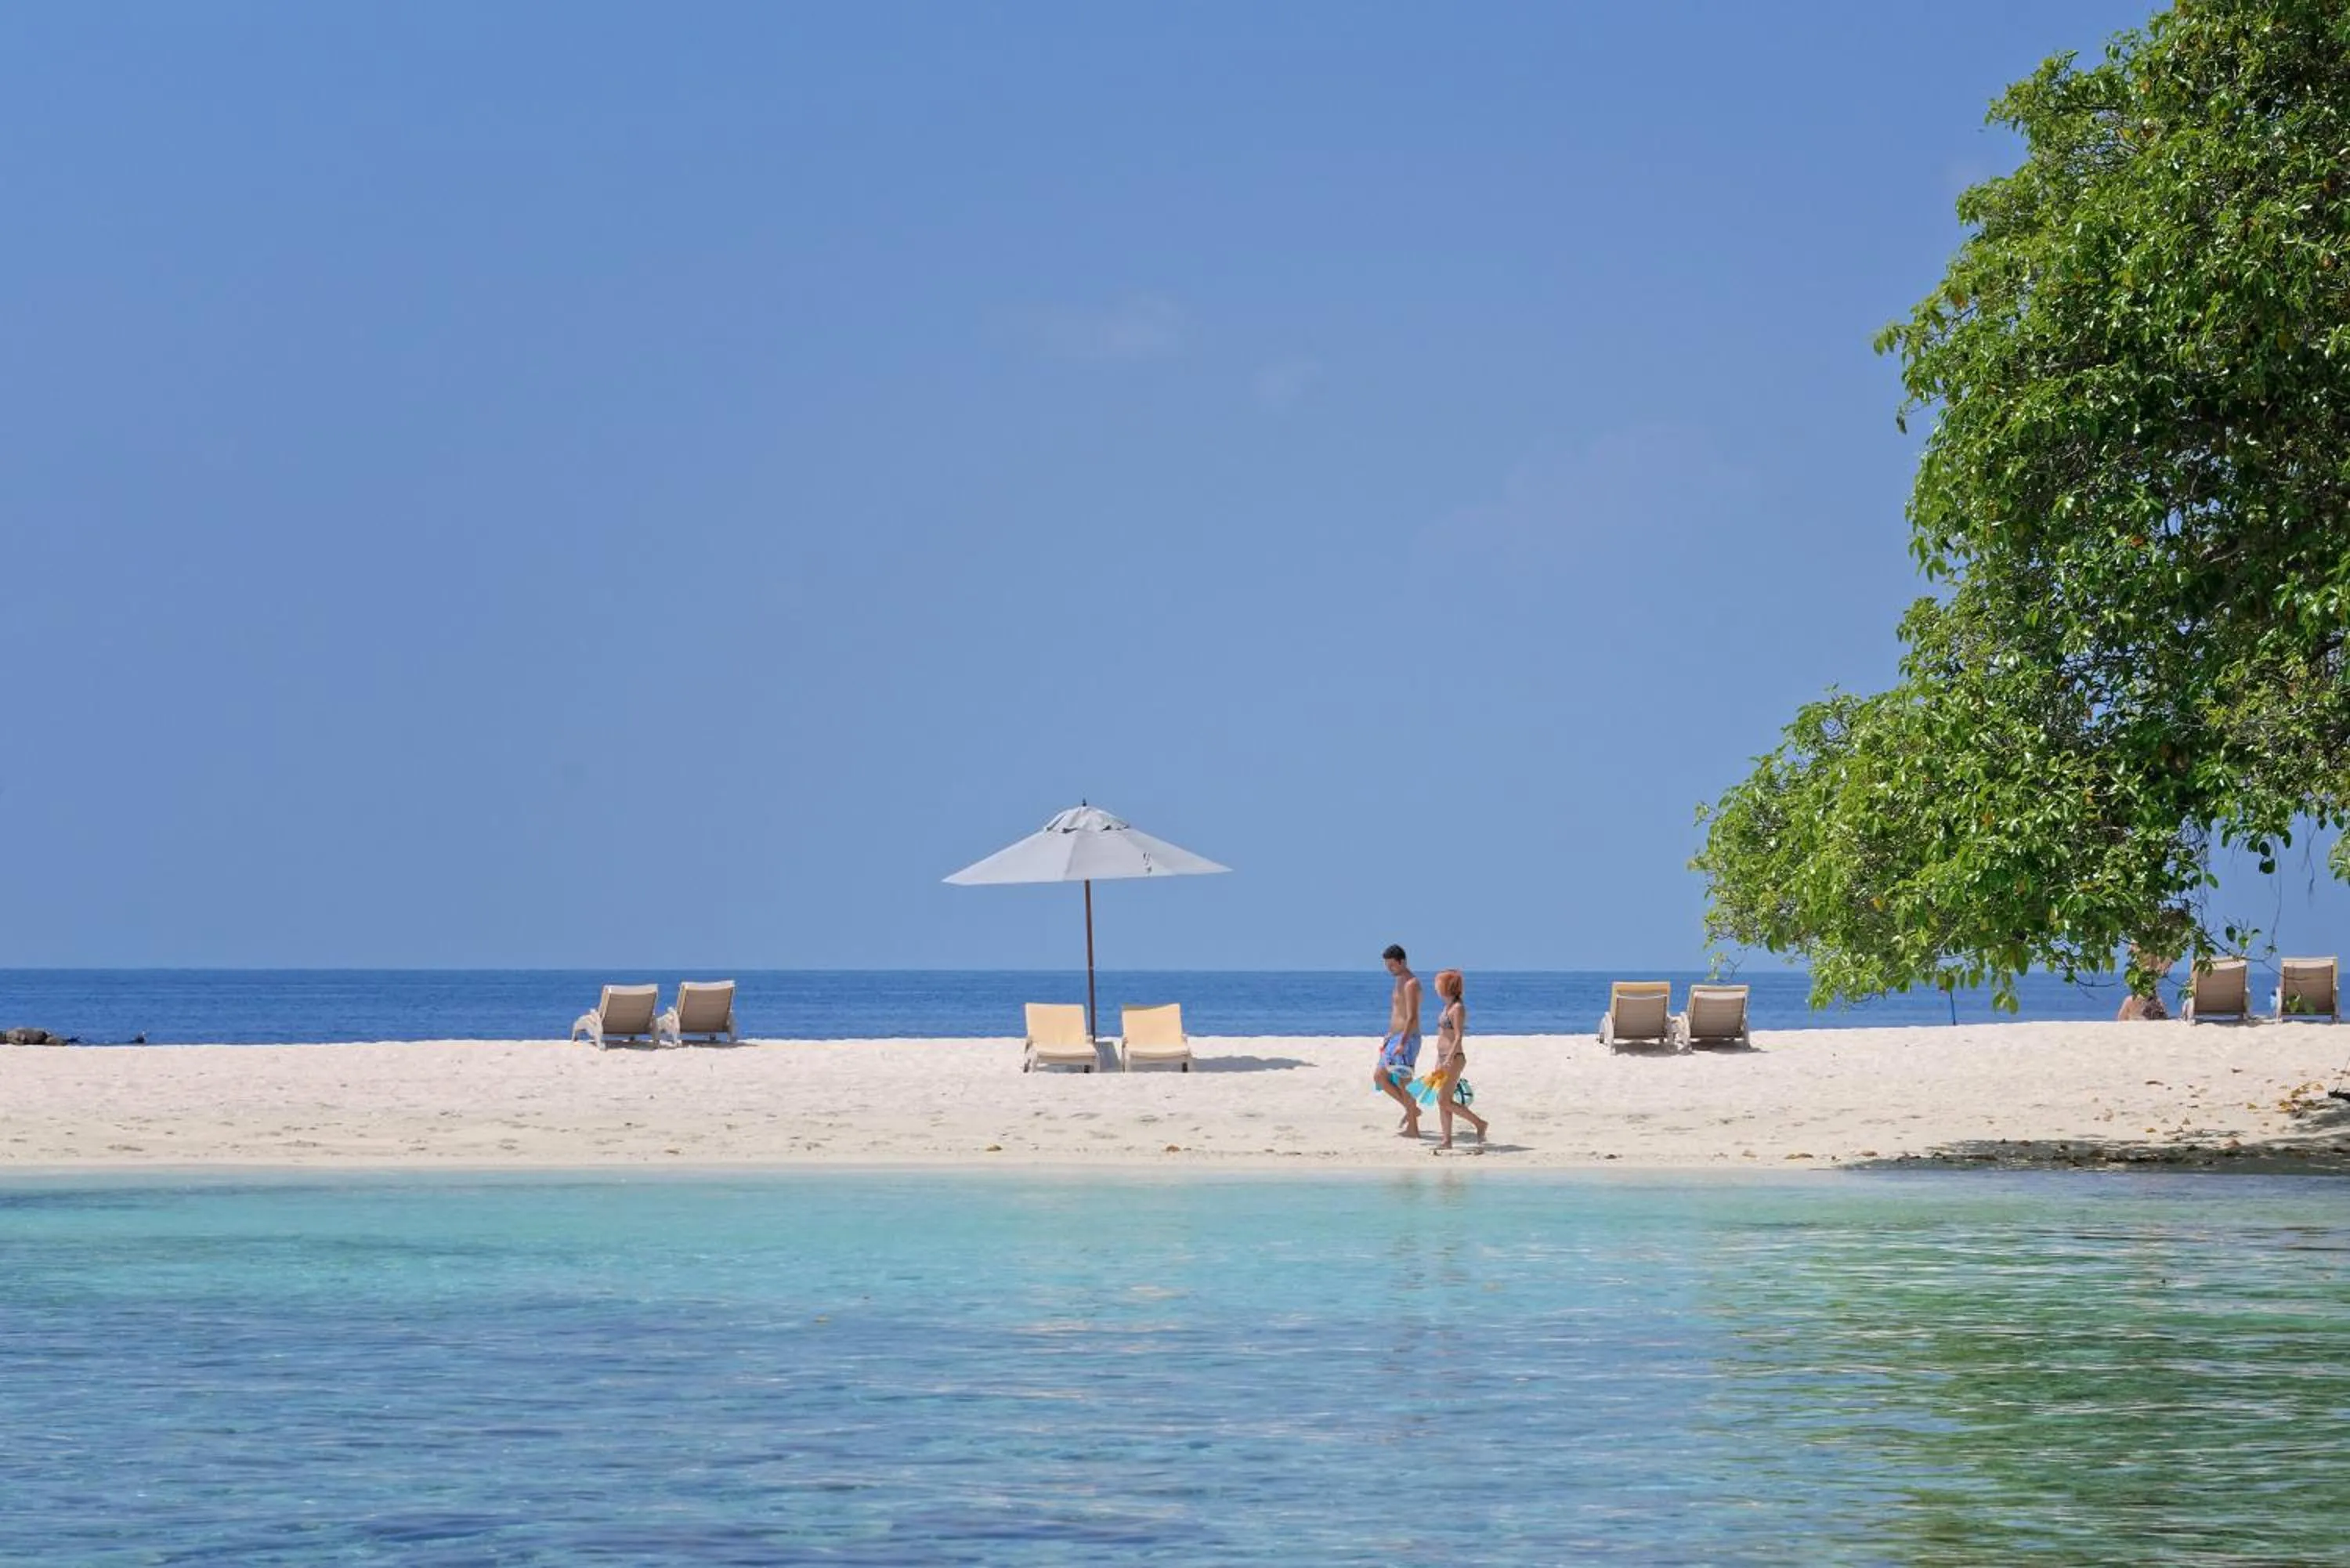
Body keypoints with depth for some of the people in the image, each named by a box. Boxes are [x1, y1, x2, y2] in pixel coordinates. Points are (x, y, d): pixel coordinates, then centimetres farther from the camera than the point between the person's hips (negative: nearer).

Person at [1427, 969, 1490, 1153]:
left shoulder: (1458, 1008, -14)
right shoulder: (1448, 1007, 13)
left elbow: (1458, 1037, -19)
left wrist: (1449, 1060, -25)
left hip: (1454, 1058, -9)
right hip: (1443, 1058, 9)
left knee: (1445, 1101, -11)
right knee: (1442, 1101, 7)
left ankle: (1480, 1123, -3)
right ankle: (1447, 1139, 10)